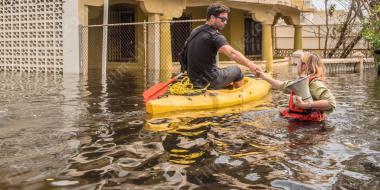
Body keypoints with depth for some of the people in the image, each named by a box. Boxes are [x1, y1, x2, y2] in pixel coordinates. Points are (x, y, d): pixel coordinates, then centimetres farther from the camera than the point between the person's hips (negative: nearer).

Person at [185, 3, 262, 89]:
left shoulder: (195, 31, 7)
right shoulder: (214, 36, -19)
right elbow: (232, 53, -34)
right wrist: (250, 65, -43)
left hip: (194, 80, 8)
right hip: (209, 82, -8)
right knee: (237, 71, 12)